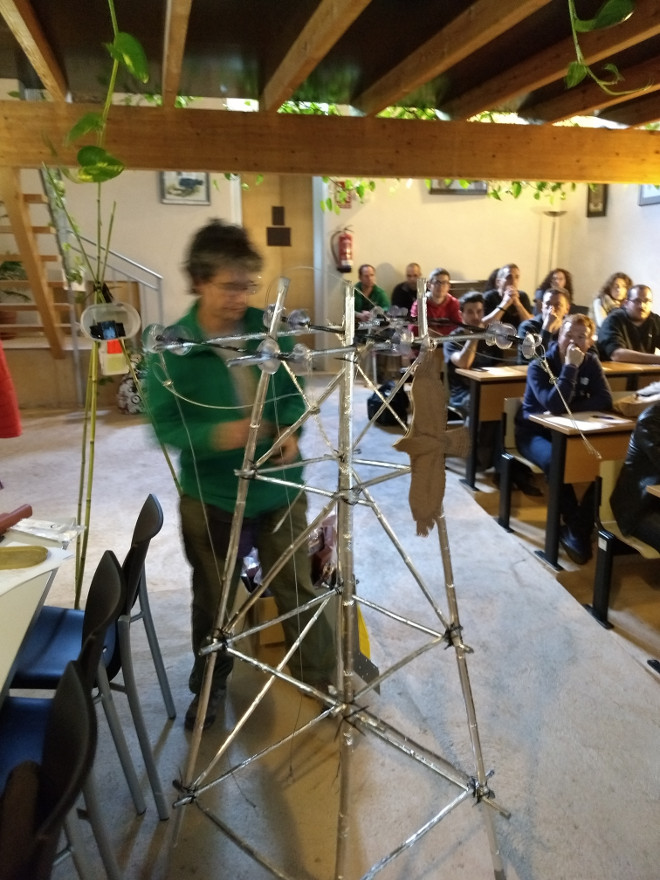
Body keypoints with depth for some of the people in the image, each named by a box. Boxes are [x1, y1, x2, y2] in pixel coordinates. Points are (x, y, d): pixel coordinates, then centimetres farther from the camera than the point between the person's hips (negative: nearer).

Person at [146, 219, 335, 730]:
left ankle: (322, 674, 38)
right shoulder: (169, 347, -14)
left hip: (279, 487, 2)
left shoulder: (270, 330, -5)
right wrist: (215, 435, -31)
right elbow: (164, 424, -13)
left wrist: (290, 430, -15)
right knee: (213, 599, 17)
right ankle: (210, 685, 42)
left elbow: (293, 392, 5)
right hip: (211, 496, -1)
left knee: (298, 589, 15)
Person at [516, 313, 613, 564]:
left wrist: (569, 407, -22)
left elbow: (605, 401, -11)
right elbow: (553, 405, -28)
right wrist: (570, 367, -27)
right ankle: (579, 530, -18)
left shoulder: (591, 362, 2)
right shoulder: (539, 365, -14)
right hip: (535, 431, -4)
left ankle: (576, 530, -12)